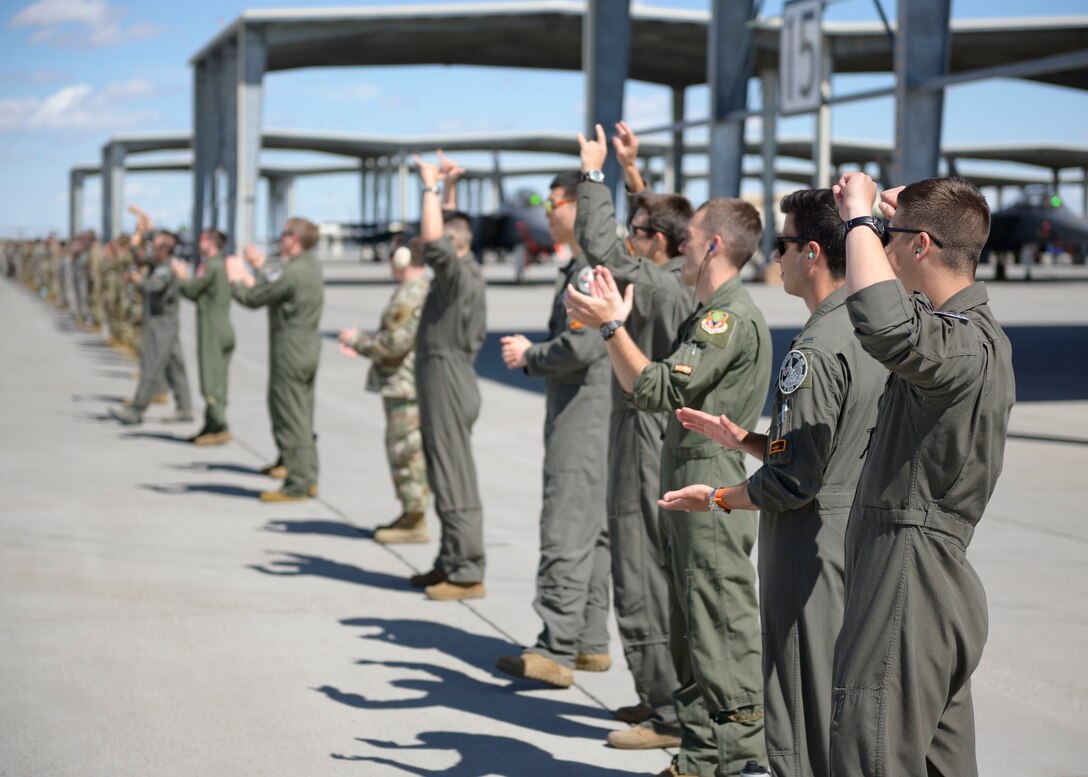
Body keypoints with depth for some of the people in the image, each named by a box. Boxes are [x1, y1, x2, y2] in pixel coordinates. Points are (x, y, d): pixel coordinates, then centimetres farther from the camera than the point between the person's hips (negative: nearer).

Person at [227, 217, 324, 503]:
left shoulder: (291, 272, -19)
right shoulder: (311, 267, 10)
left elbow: (252, 297, -13)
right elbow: (271, 289, 21)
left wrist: (235, 278, 5)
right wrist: (258, 268, 33)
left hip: (290, 350, -9)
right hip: (309, 347, 10)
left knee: (290, 418, -5)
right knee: (302, 417, 15)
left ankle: (297, 484, -4)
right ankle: (308, 477, 20)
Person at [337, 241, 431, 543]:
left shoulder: (408, 297, -19)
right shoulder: (426, 290, 15)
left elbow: (394, 343, -22)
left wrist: (357, 339, -6)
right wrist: (364, 347, 21)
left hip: (405, 386, -10)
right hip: (410, 384, 10)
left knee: (405, 451, -5)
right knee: (407, 451, 16)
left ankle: (414, 522, 0)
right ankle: (411, 515, 24)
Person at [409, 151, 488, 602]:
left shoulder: (460, 276, -15)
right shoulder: (462, 272, 13)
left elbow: (433, 239, -32)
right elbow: (442, 234, 31)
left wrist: (431, 187, -22)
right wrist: (447, 189, 26)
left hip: (447, 383, -10)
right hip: (442, 382, 10)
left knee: (455, 482, -8)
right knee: (445, 479, 15)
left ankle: (467, 574, -5)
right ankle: (450, 564, 22)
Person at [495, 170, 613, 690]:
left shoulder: (594, 268, -15)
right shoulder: (582, 267, 18)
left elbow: (581, 346, -23)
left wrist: (530, 356, -7)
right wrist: (531, 354, 11)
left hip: (584, 414, -11)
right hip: (585, 412, 11)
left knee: (566, 532, -11)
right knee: (591, 530, 13)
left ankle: (556, 650, -10)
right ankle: (590, 642, 19)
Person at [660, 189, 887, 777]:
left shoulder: (817, 349, -21)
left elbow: (793, 482, -21)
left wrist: (716, 498, -6)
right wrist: (740, 438, 14)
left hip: (809, 548, -9)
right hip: (856, 540, 9)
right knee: (843, 707, 18)